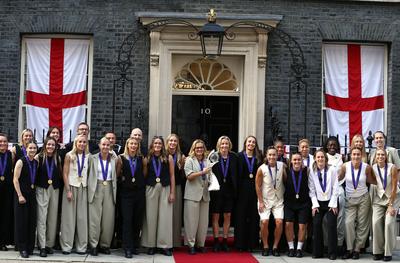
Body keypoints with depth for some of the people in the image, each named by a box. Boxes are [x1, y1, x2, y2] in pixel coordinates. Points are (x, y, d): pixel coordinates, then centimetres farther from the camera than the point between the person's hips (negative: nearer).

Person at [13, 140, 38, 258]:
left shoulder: (36, 162, 8)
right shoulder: (21, 161, -8)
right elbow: (15, 179, -11)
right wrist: (20, 195, -16)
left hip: (32, 194, 5)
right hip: (22, 194, -5)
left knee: (32, 221, 7)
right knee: (22, 221, 0)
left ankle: (30, 247, 17)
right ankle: (22, 248, 9)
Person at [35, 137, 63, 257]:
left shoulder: (58, 158, 6)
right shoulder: (39, 157, -4)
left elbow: (61, 173, 11)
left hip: (55, 189, 3)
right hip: (42, 189, -3)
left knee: (53, 218, 6)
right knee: (42, 218, -5)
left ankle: (50, 244, 15)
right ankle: (42, 246, -2)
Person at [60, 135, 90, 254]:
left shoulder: (88, 156, 5)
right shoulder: (69, 155, -2)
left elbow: (89, 173, 7)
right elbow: (65, 173, -3)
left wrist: (90, 189, -2)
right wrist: (68, 190, -9)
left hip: (83, 188, 2)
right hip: (71, 186, -2)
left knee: (82, 217, 1)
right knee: (69, 217, 1)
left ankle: (81, 246, 7)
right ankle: (66, 246, 7)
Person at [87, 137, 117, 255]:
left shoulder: (114, 159, 8)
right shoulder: (93, 158, 2)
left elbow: (116, 175, 12)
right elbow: (90, 175, 0)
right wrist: (90, 191, -6)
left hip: (109, 189, 2)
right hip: (96, 189, -2)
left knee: (108, 219, 3)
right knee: (95, 218, -3)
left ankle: (105, 245, 12)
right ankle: (93, 245, 2)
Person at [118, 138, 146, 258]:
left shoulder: (141, 159, 4)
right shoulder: (121, 158, -2)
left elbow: (145, 174, 10)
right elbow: (117, 174, 3)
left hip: (139, 192, 3)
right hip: (126, 193, -2)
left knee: (138, 220, 6)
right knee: (127, 220, -5)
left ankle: (135, 246, 18)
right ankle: (128, 248, -1)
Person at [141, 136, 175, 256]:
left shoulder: (168, 158, 2)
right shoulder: (147, 159, 4)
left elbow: (172, 175, 3)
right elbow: (144, 175, 6)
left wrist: (172, 192, -2)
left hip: (165, 189, -1)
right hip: (151, 189, 1)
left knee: (165, 217, -1)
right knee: (151, 217, 3)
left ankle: (165, 245, 5)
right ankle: (151, 245, 11)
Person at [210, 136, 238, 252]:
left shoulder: (234, 158, 2)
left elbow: (236, 175, 1)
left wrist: (235, 190, -4)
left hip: (229, 191, 2)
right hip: (216, 190, -2)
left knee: (227, 216, 7)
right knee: (215, 216, 3)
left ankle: (225, 241, 16)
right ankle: (216, 241, 12)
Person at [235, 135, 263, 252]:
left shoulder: (258, 157, 10)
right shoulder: (239, 156, 3)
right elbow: (236, 173, -1)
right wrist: (236, 189, -9)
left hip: (254, 189, 2)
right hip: (242, 188, -2)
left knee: (254, 216, 3)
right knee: (241, 215, 1)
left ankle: (252, 243, 9)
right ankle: (240, 243, 6)